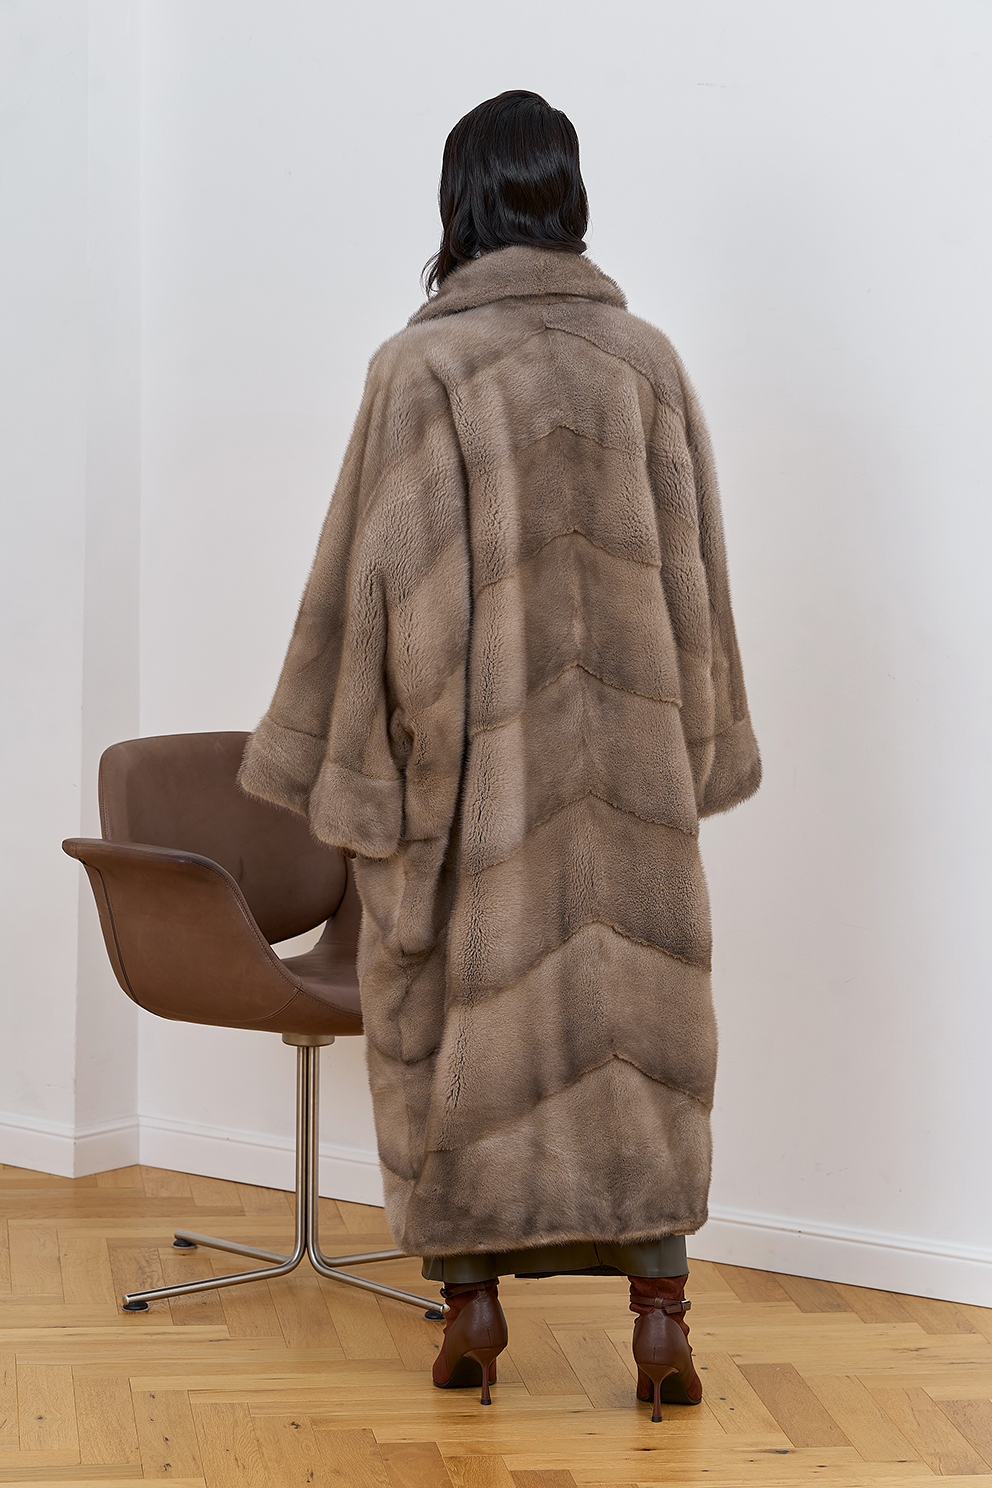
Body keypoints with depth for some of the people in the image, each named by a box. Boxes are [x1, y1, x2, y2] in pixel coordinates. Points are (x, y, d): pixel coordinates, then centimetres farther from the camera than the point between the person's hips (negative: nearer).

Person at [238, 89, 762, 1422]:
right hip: (626, 749, 2)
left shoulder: (418, 366, -7)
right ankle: (659, 1306, 3)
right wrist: (698, 746, 14)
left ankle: (473, 1304, 13)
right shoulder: (646, 360, 1)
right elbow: (695, 573, 5)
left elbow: (370, 575, -7)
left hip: (468, 750, -2)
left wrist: (344, 758, 1)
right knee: (635, 999, 6)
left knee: (462, 1007, 8)